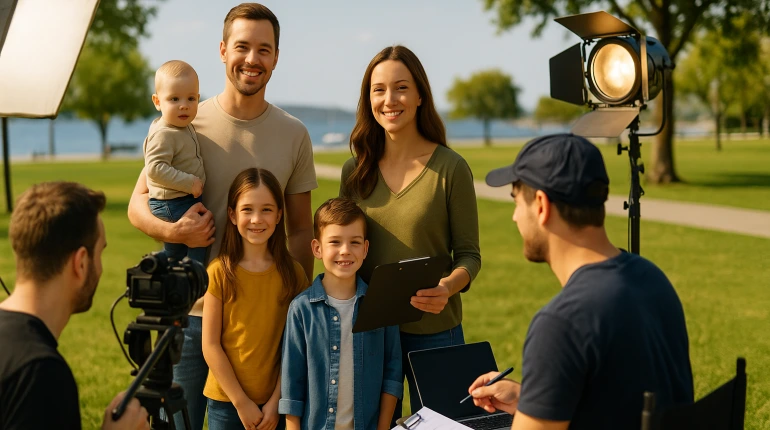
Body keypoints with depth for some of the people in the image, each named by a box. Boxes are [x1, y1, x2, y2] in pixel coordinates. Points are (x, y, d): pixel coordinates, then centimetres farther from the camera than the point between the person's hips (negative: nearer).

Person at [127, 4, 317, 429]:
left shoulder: (294, 135, 5)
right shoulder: (186, 125, -1)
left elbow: (300, 230, 9)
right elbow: (137, 204, 3)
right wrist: (173, 231, -17)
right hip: (189, 311, -1)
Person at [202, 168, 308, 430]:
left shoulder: (293, 274, -1)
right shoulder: (220, 273, -7)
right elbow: (210, 345, -7)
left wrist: (276, 401, -7)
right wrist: (241, 401, -8)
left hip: (275, 403, 1)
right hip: (226, 401, -1)